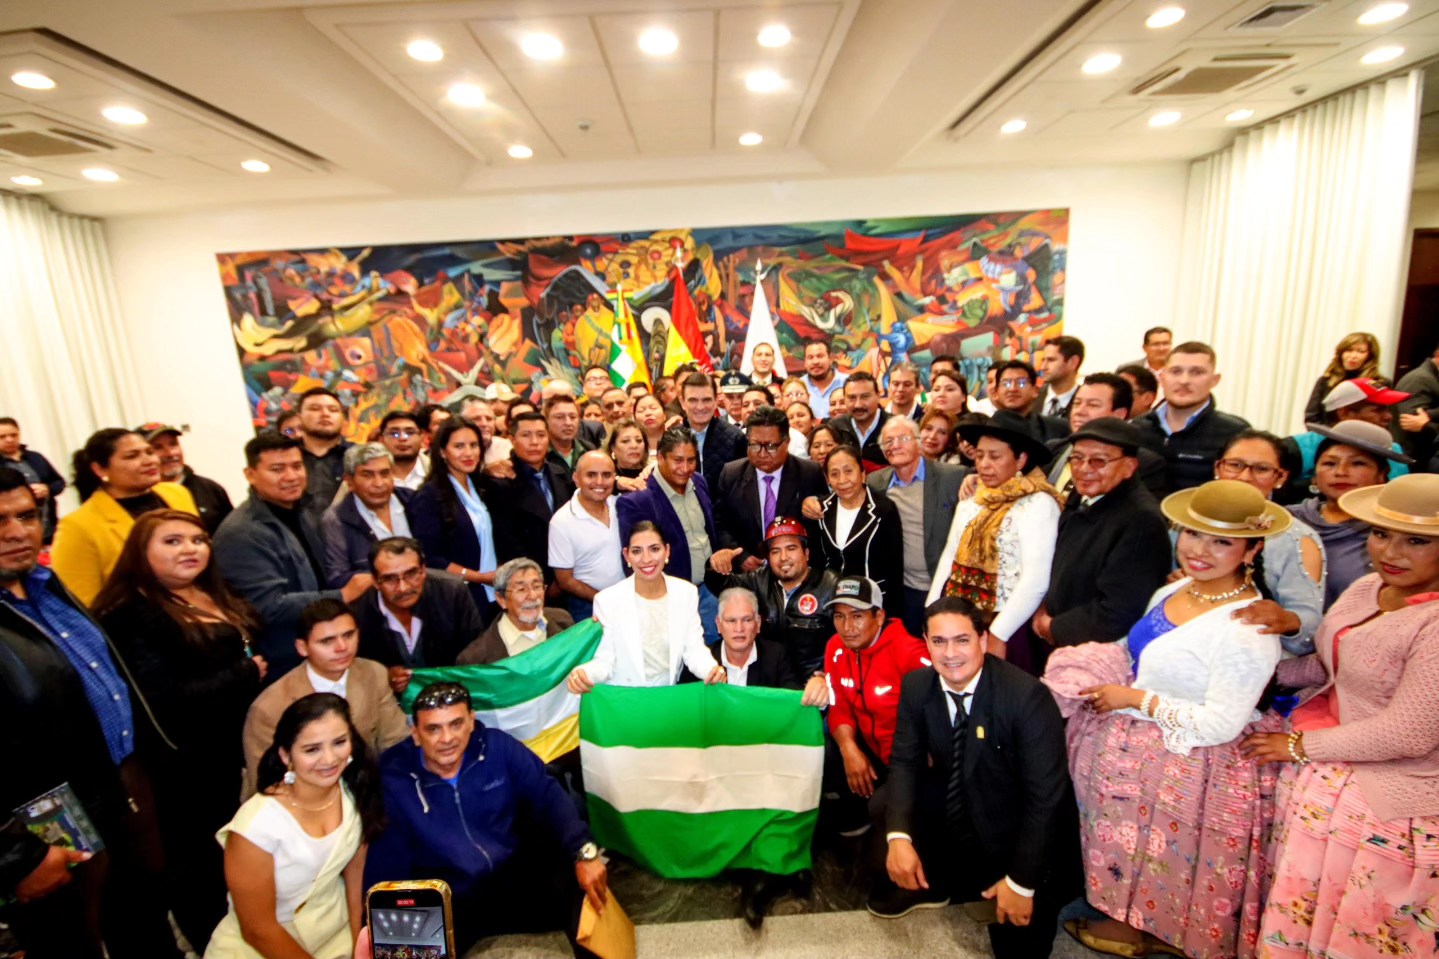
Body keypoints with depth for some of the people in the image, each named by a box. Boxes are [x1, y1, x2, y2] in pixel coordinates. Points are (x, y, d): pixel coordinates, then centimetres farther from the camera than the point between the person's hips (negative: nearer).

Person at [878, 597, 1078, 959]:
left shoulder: (1027, 695, -27)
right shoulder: (915, 687, -12)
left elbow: (1046, 795, -24)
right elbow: (904, 762, -10)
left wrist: (1022, 882, -20)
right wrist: (898, 836, -26)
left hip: (1019, 830, -4)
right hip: (954, 812, 4)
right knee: (885, 803, -12)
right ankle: (927, 884, 16)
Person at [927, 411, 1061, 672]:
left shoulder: (1038, 504, -10)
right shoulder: (970, 501, 9)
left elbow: (1036, 581, -17)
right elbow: (949, 556, 8)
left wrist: (997, 635, -16)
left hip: (1002, 631, -5)